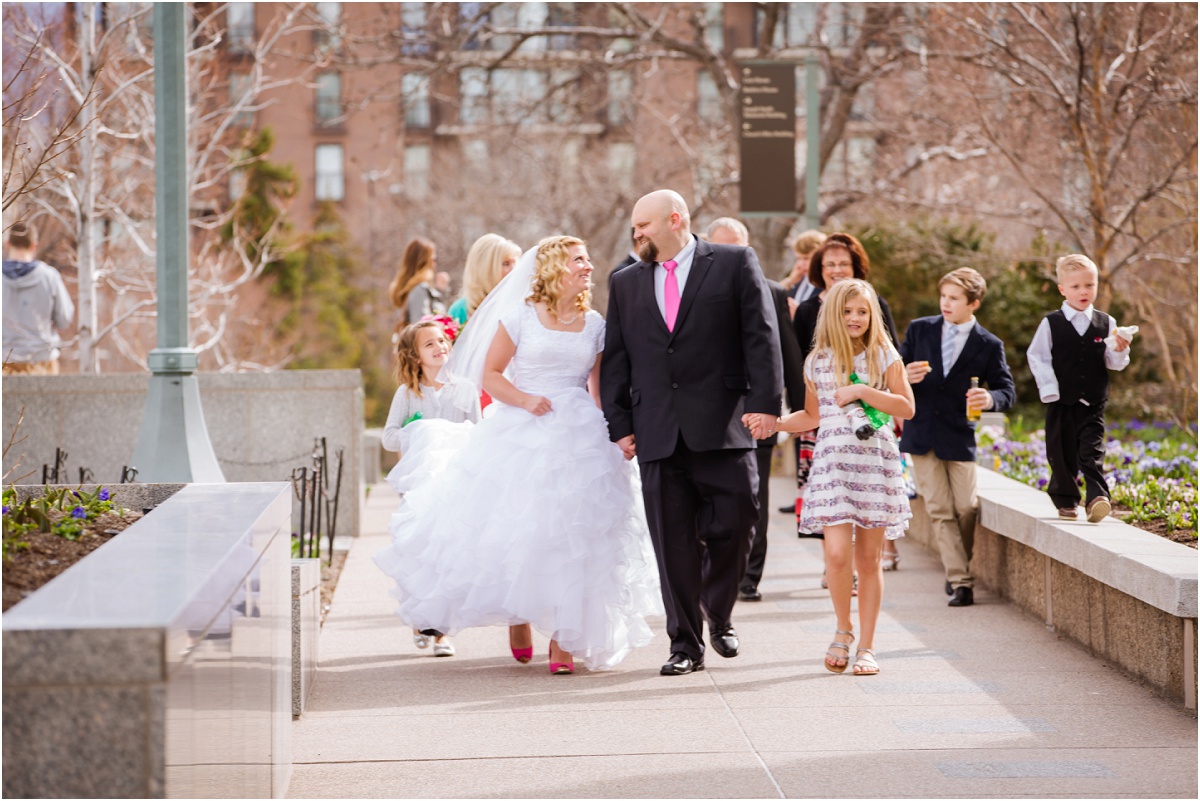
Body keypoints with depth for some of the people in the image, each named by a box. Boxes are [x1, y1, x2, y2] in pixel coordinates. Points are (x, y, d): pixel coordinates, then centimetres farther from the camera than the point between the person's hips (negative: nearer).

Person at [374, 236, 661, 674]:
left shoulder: (594, 324, 11)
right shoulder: (520, 316, 1)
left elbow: (601, 386, 15)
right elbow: (490, 374, 2)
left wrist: (615, 431, 1)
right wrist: (525, 399, -14)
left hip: (580, 437, 2)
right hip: (523, 435, -2)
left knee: (572, 535, -4)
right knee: (517, 528, -3)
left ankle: (563, 637, 4)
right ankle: (518, 616, 24)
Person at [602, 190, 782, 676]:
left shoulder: (734, 264, 5)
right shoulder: (626, 283, 16)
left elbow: (761, 336, -1)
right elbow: (615, 361, 14)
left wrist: (764, 401, -11)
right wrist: (620, 425, 5)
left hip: (722, 427, -3)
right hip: (658, 433, 3)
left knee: (732, 526, -5)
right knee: (673, 543, 2)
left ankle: (719, 616, 20)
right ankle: (685, 644, 9)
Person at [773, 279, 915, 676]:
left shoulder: (884, 356, 4)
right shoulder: (818, 361, 9)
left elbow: (906, 407, -3)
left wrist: (862, 392, -13)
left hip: (876, 462, -1)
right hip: (833, 461, 1)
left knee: (868, 557, 3)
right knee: (837, 553, -13)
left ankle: (866, 645, 12)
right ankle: (844, 629, 11)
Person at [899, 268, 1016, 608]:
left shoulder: (988, 345, 0)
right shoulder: (919, 330, 6)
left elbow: (1007, 391, 1)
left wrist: (990, 399, -22)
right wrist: (906, 378, -15)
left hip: (959, 436, -1)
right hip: (921, 434, 1)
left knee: (966, 509, 2)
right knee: (939, 511, -1)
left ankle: (959, 570, 25)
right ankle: (961, 581, 1)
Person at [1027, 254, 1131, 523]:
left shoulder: (1106, 324, 3)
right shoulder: (1051, 324, -2)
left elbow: (1113, 363, 7)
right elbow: (1037, 357, 0)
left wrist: (1119, 351, -15)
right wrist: (1049, 389, -9)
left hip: (1093, 402, 0)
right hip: (1061, 401, 0)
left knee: (1092, 451, -9)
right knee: (1062, 453, 7)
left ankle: (1097, 497, -16)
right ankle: (1066, 500, 20)